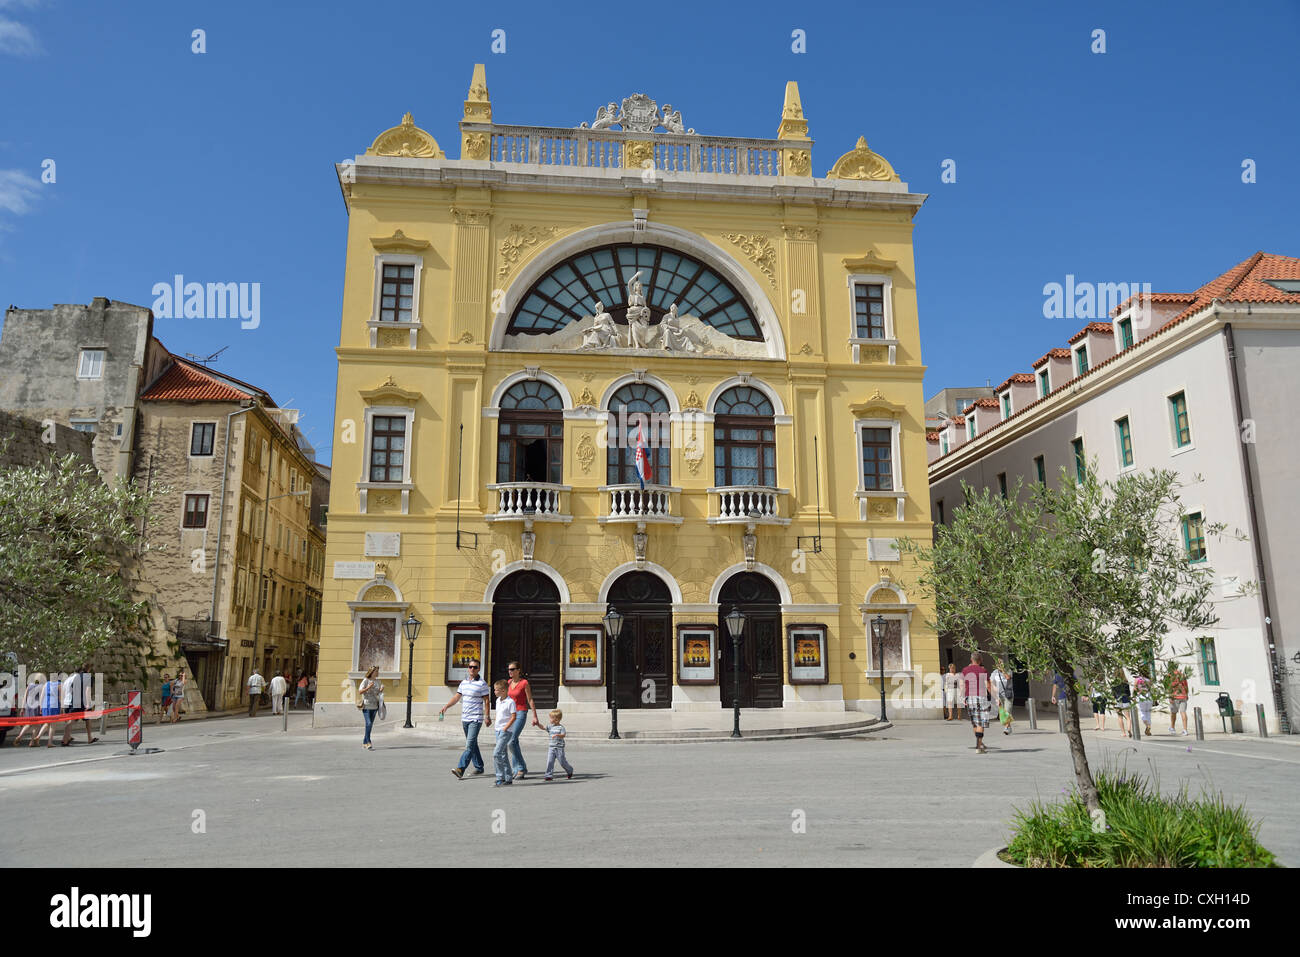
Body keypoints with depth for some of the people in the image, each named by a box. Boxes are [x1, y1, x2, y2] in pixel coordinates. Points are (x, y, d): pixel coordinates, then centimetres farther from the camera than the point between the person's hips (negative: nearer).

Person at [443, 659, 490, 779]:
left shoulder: (482, 684, -6)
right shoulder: (464, 683, 12)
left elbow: (486, 701, -7)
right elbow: (456, 697, 15)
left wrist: (487, 717, -11)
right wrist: (446, 706, 1)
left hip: (476, 719, -7)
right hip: (465, 718, 7)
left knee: (470, 744, -13)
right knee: (472, 744, 14)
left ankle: (460, 769, -20)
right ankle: (479, 767, 24)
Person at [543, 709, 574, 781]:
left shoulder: (561, 727, -9)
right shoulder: (551, 727, 9)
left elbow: (563, 735, -20)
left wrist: (557, 735, -37)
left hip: (559, 748, -5)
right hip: (551, 747, 5)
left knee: (562, 762, 4)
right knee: (549, 761, -7)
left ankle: (569, 771, 28)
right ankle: (548, 776, -5)